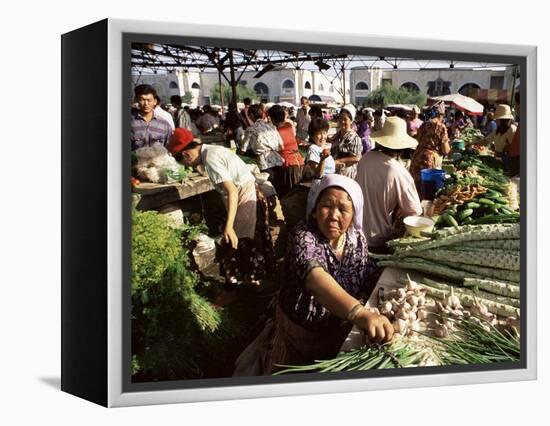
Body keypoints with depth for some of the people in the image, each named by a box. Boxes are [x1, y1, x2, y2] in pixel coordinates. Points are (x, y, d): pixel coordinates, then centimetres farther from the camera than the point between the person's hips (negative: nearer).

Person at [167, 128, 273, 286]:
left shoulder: (210, 158, -19)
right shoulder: (212, 150, 10)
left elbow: (232, 191, -26)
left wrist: (229, 225, -30)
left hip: (245, 200, -10)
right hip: (253, 196, 10)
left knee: (234, 247, -2)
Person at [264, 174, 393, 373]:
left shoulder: (357, 238, -8)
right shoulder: (304, 237, -25)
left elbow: (370, 278, 4)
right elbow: (315, 279, -44)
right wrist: (359, 312, -61)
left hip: (344, 336, 4)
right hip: (300, 337, -4)